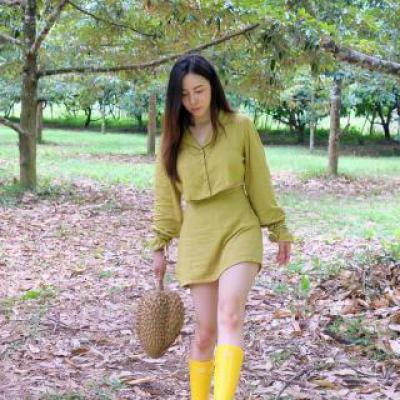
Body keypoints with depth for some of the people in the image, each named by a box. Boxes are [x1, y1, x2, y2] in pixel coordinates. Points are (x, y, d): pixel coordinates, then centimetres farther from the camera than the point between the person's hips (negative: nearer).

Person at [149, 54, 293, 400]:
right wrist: (159, 247, 8)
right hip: (197, 239, 2)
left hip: (240, 230, -2)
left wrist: (279, 229, 7)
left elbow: (259, 183, 3)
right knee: (205, 330, 4)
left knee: (230, 315, -22)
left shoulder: (240, 127, -3)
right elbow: (166, 197, 9)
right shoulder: (173, 137, 4)